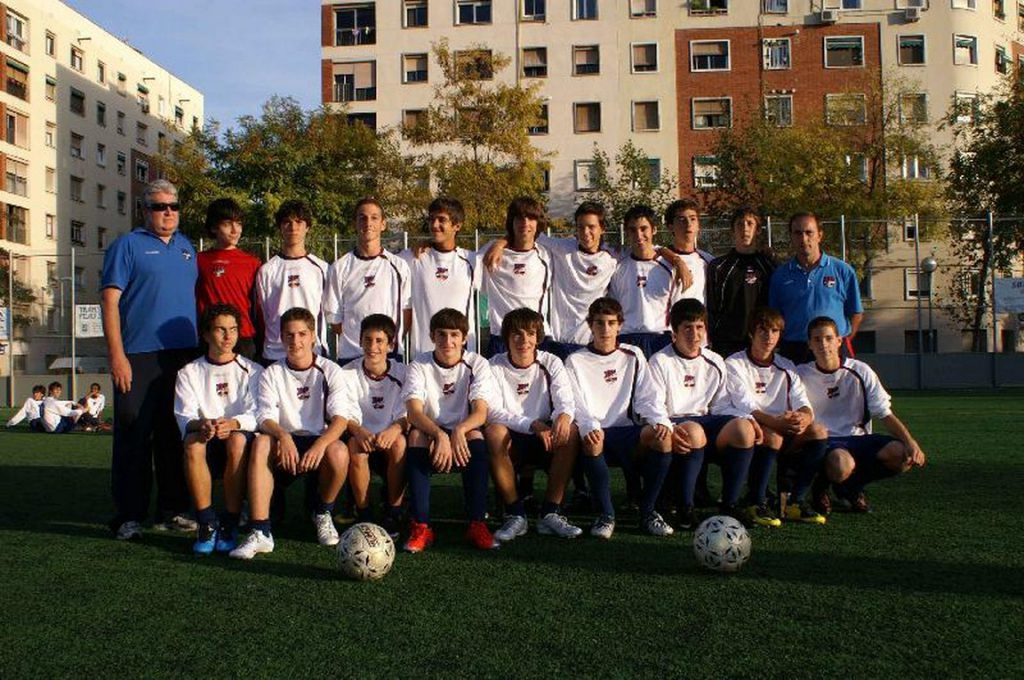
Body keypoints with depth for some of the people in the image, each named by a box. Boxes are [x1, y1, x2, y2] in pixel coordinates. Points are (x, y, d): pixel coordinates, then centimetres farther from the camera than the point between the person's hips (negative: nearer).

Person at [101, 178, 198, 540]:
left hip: (184, 356, 5)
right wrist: (117, 355, -15)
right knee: (134, 436, -3)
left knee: (175, 436, 10)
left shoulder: (186, 247, 16)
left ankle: (173, 510, 19)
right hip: (139, 357, -5)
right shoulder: (127, 245, 0)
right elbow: (110, 300, -7)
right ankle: (129, 516, 5)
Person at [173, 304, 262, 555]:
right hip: (207, 442, 1)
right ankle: (207, 524, -26)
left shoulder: (252, 371, 10)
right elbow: (184, 416, -4)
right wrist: (201, 425, -29)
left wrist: (233, 424, -28)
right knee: (193, 442, -33)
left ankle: (230, 525, -25)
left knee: (237, 440, -35)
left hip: (242, 442, -1)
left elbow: (256, 415, -5)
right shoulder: (189, 373, 12)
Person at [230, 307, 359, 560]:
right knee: (261, 443, -31)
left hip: (320, 439, -1)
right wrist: (283, 436, -31)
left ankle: (323, 513, -2)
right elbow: (265, 417, -6)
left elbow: (341, 416, -10)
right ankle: (261, 533, -35)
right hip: (284, 444, 1)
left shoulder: (330, 371, 3)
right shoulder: (272, 374, 8)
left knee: (339, 452, -35)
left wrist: (320, 444, -30)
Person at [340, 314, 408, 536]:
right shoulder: (348, 373, -2)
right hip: (360, 435, 0)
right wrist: (359, 431, -33)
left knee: (399, 442, -32)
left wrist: (394, 429, -33)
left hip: (390, 437, 0)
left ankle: (393, 513, -18)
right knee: (355, 446, -33)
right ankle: (363, 513, -17)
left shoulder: (402, 373, -2)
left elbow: (409, 415, -9)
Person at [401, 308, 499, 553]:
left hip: (464, 434, 0)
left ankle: (477, 524, -28)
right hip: (430, 433, 0)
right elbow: (414, 412, -18)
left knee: (476, 436, -31)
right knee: (416, 435, -31)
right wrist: (440, 435, -37)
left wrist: (458, 431, -37)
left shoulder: (476, 364, -3)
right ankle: (421, 525, -32)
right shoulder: (419, 366, -4)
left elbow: (481, 412, -15)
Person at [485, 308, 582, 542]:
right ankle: (515, 515, -24)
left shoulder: (551, 363, 4)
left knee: (570, 431, -29)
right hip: (511, 439, -1)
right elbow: (493, 412, -13)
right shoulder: (495, 367, -2)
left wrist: (564, 415, -37)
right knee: (493, 432, -34)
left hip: (545, 439, 2)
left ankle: (550, 513, -23)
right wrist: (532, 424, -28)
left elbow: (566, 400, -11)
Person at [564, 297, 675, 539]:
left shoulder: (633, 356, 17)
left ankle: (647, 511, -12)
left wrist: (661, 421, -13)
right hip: (596, 434, -2)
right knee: (591, 441, -38)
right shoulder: (576, 361, 9)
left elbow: (646, 398, 9)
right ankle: (606, 514, -20)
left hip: (628, 431, 2)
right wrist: (589, 426, -25)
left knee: (663, 436, -30)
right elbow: (576, 405, -3)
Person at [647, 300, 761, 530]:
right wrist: (670, 429, -28)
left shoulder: (715, 362, 17)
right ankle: (686, 509, -26)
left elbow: (721, 405, 15)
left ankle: (729, 505, -16)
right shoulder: (660, 361, 1)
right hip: (674, 423, -4)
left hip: (706, 420, 4)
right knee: (694, 432, -39)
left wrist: (746, 417, -6)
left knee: (743, 428, -26)